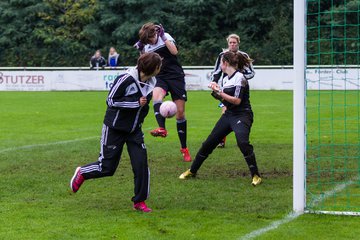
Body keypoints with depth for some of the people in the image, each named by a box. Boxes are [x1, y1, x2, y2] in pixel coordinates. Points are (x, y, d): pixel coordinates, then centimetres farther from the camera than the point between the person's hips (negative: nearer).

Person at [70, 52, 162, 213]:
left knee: (141, 164, -5)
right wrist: (136, 103, -23)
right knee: (107, 167, 0)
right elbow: (111, 100, -20)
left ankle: (139, 201, 6)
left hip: (134, 130, 6)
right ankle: (82, 173, 28)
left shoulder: (150, 83, 2)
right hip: (115, 128, -6)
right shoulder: (126, 79, -22)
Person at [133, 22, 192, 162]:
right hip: (160, 77, 3)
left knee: (180, 112, -2)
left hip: (175, 75, -2)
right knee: (156, 95, -35)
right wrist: (141, 51, -1)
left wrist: (163, 37, -19)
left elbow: (174, 52, -20)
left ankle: (184, 148, 9)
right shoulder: (146, 46, 6)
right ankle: (162, 128, -53)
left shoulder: (165, 37, -5)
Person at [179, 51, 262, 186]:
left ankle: (255, 176, -21)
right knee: (208, 143, 9)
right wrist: (216, 90, 6)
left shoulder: (239, 77, -13)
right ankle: (192, 171, 25)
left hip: (242, 115, -9)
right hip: (228, 115, 9)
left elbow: (237, 100, -19)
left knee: (242, 142, -31)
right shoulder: (226, 79, 12)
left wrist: (219, 92, -18)